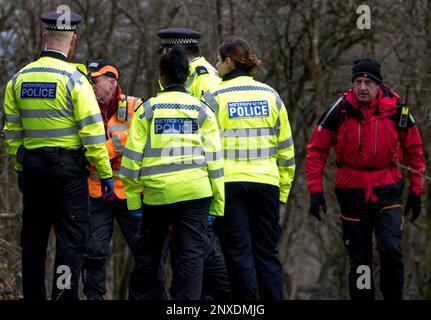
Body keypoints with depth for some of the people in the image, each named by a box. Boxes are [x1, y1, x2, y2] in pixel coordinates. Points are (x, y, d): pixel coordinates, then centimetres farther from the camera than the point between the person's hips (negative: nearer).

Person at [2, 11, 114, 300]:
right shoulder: (73, 78, -11)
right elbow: (92, 131, -13)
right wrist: (105, 173, -7)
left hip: (32, 164, 5)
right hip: (68, 167, -5)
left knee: (34, 235, 13)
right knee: (72, 238, -2)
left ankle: (33, 295, 17)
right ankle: (65, 295, -8)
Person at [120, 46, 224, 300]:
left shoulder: (147, 109, 3)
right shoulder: (202, 111, 4)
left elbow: (133, 155, 1)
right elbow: (213, 157, 2)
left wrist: (133, 197, 6)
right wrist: (218, 202, 6)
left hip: (157, 191, 0)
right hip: (195, 192, 0)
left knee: (148, 252, 15)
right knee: (191, 253, 0)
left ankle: (143, 297, 21)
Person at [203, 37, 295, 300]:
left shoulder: (214, 98, -4)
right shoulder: (270, 95, 8)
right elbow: (285, 147, 10)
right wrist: (283, 190, 16)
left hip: (229, 182, -3)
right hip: (266, 181, 3)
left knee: (239, 253, 1)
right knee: (267, 253, 9)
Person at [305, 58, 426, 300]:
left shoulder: (397, 109, -5)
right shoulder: (340, 110, -8)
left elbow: (414, 150, 8)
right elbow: (317, 150, 0)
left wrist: (416, 191, 7)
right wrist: (316, 190, -5)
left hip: (387, 190, -1)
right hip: (352, 192, 1)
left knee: (390, 249, -17)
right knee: (359, 260, 5)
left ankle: (394, 298, 0)